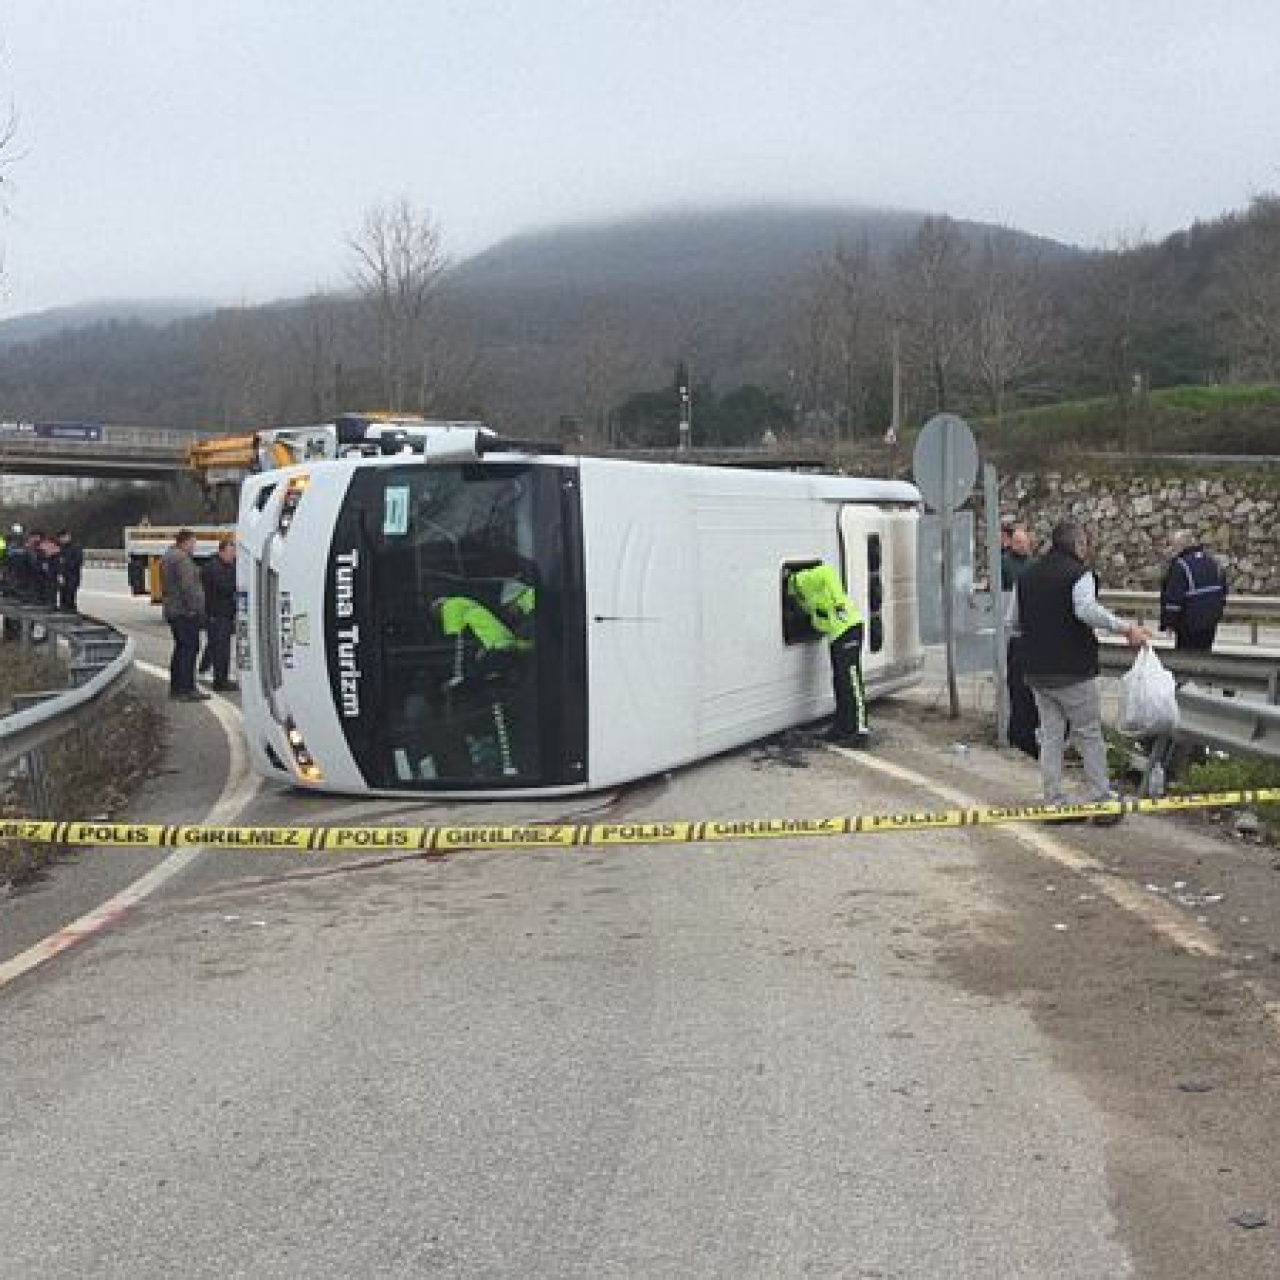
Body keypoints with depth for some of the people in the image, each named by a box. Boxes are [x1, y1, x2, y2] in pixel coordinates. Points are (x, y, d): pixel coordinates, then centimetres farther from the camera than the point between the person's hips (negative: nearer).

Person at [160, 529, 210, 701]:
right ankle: (186, 689, -12)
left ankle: (176, 688, 20)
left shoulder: (167, 557, 18)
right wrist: (197, 609, -20)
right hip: (185, 611, -11)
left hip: (172, 610, 11)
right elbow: (188, 587, -22)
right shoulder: (182, 558, -16)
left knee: (181, 649, 16)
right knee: (189, 648, -9)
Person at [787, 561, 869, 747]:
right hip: (837, 634, 11)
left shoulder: (800, 581, -10)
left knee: (851, 682, -9)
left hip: (847, 629, -11)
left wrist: (839, 603, -25)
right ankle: (841, 728, 25)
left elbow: (827, 571, -24)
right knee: (839, 683, 16)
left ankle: (860, 732, -8)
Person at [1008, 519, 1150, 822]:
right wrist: (1126, 628, -28)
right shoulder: (1078, 573, -10)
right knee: (1090, 735, 4)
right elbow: (1087, 610, -29)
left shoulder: (1027, 576, 11)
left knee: (1050, 737, 10)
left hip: (1037, 672, 6)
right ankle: (1101, 802, 7)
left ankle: (1054, 803, 11)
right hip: (1074, 672, -6)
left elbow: (1012, 624, 13)